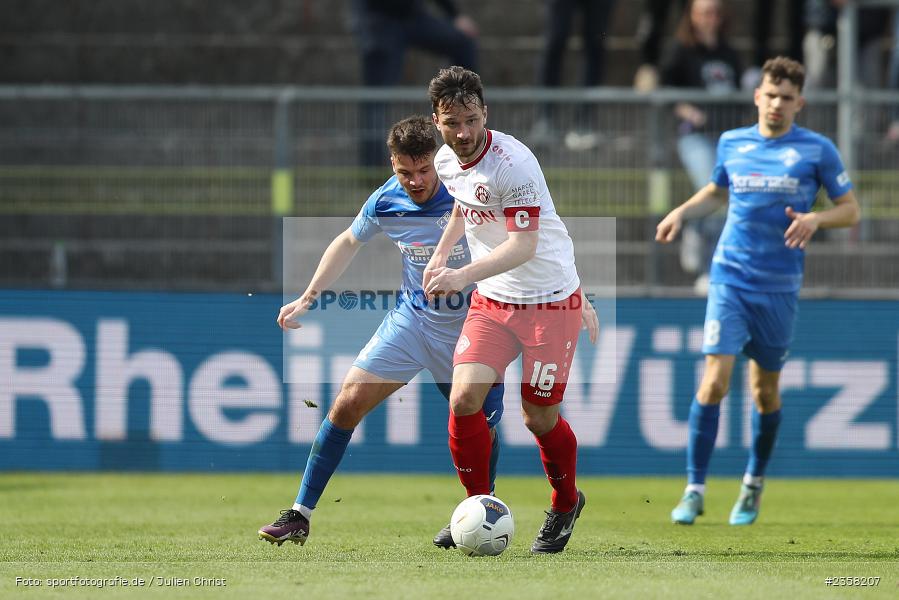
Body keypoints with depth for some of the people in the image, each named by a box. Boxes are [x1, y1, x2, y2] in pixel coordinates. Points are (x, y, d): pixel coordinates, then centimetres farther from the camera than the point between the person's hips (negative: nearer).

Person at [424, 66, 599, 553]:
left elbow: (523, 246, -27)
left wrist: (463, 276, -38)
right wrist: (439, 256, 18)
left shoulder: (512, 163, -24)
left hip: (550, 301, -6)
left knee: (539, 417, 2)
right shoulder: (446, 161, 0)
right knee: (463, 398, -13)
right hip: (491, 300, 6)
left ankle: (565, 504, 30)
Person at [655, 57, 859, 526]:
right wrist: (682, 212, 8)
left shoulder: (817, 150, -1)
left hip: (779, 288, -1)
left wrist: (815, 219, -16)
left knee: (765, 390, 9)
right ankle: (694, 491, -10)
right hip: (730, 277, 1)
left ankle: (754, 483, 31)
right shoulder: (732, 143, 7)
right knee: (715, 380, -13)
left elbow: (850, 209, 3)